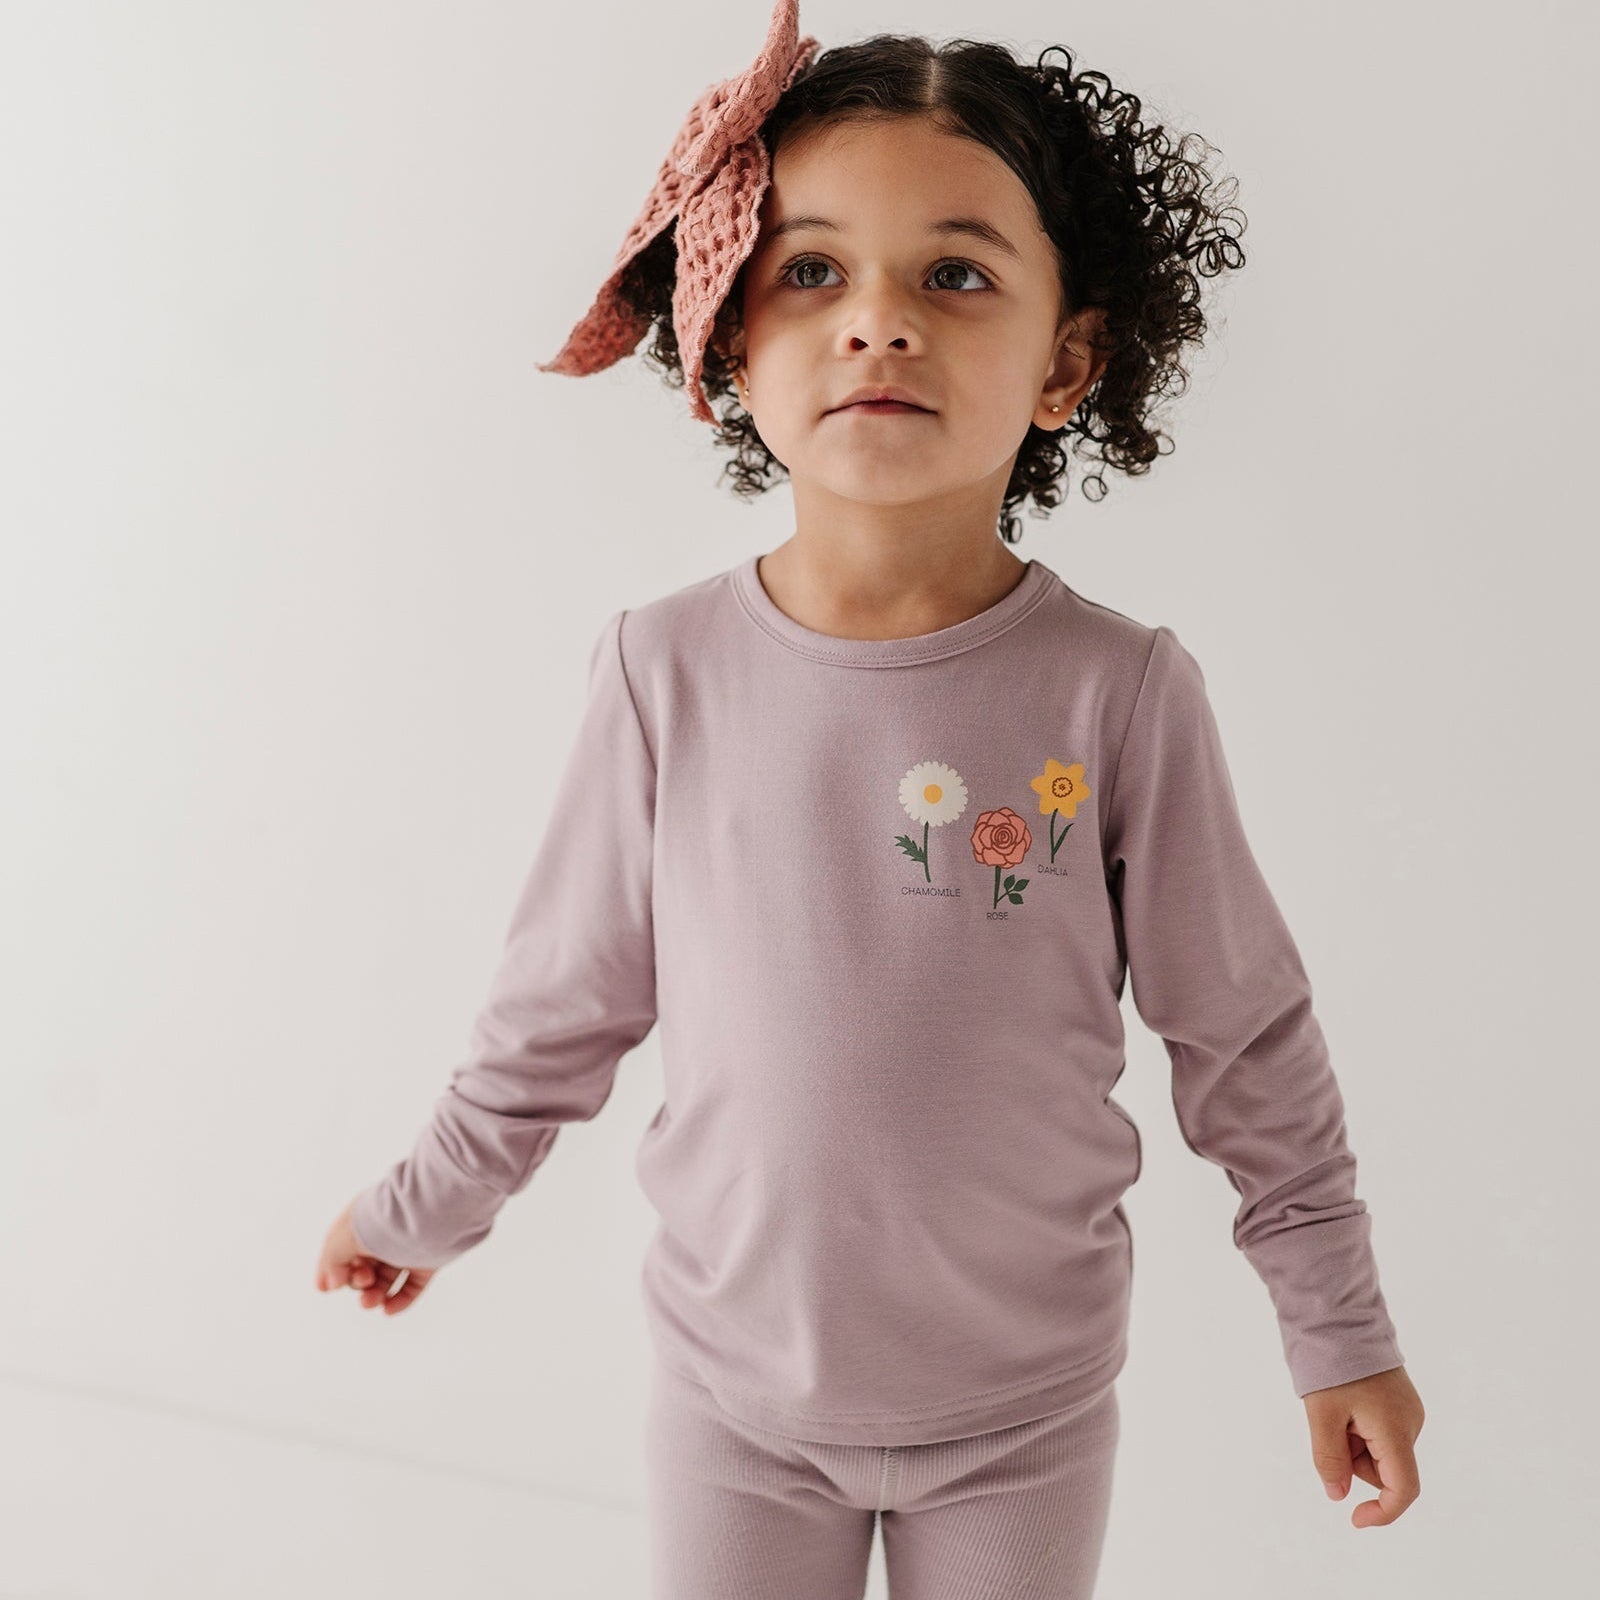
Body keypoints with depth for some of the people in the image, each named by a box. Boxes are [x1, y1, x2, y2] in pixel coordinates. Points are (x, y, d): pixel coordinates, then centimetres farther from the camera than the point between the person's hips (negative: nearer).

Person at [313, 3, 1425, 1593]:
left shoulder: (1122, 695, -17)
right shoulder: (669, 670, -14)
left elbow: (1244, 1037, -6)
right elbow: (564, 995, 0)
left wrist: (1340, 1327, 2)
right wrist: (429, 1203, 11)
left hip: (1027, 1398, 0)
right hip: (734, 1377, 1)